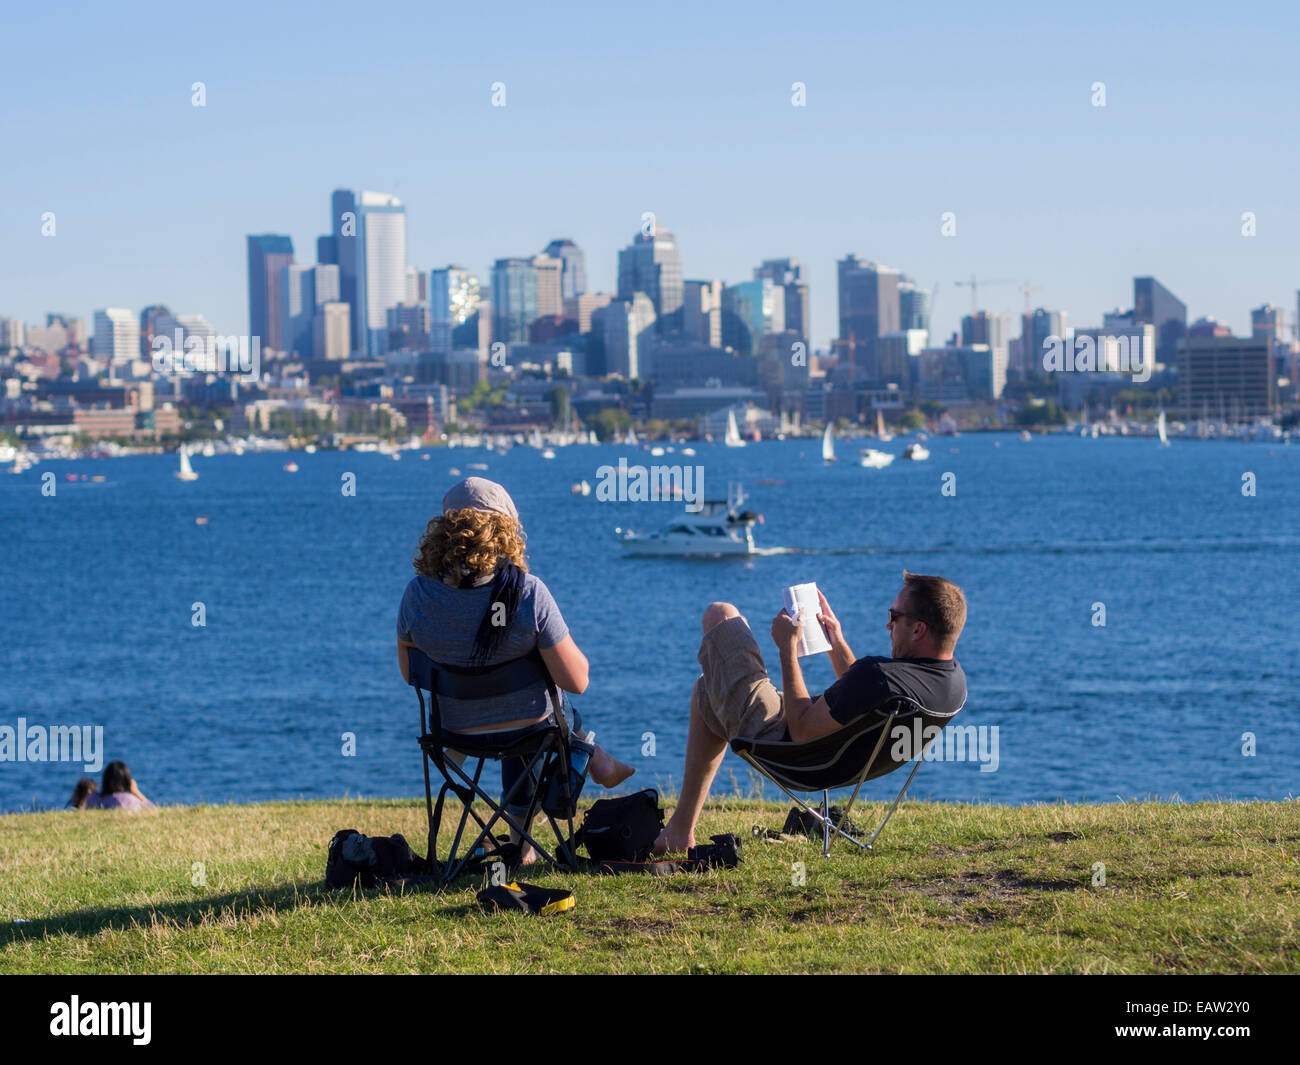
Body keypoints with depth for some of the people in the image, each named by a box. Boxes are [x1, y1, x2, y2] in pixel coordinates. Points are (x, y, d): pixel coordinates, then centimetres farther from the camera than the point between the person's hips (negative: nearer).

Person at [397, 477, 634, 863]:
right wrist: (565, 642, -1)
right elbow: (576, 682, -21)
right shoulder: (527, 592, -26)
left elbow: (410, 674, -1)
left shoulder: (417, 595, -18)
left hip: (457, 730, 3)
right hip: (529, 726, -2)